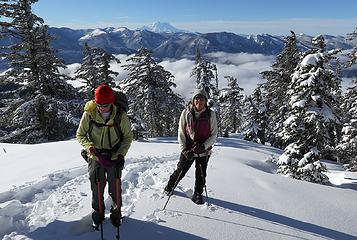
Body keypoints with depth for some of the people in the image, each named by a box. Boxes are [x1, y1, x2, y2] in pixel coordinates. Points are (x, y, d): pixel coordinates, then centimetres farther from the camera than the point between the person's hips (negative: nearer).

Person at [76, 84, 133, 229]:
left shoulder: (121, 115, -13)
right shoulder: (89, 114, -11)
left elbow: (128, 137, -2)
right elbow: (80, 135, 0)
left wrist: (121, 154, -14)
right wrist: (89, 146, -19)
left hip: (115, 158, 0)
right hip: (95, 158, 1)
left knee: (115, 188, 9)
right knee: (97, 189, 11)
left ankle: (116, 212, 34)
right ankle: (98, 214, 35)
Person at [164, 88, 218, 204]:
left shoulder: (210, 115, -8)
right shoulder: (186, 113, -8)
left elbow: (214, 135, -4)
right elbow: (181, 133, -3)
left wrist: (203, 146, -18)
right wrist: (184, 149, -11)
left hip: (204, 151, 0)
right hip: (188, 150, 0)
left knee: (201, 175, 9)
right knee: (180, 171, 11)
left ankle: (197, 194, 32)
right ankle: (169, 187, 37)